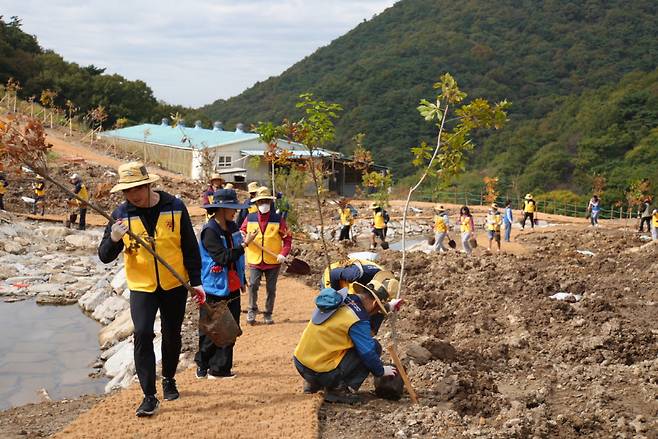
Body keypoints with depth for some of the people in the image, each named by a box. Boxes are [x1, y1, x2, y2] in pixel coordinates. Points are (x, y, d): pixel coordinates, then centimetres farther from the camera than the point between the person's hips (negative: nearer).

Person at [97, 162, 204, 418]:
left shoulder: (175, 207, -7)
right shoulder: (121, 214, -7)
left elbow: (190, 247, 0)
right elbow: (105, 256, -8)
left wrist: (196, 281, -1)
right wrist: (114, 239, -29)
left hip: (175, 285, 1)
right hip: (141, 287, 0)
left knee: (172, 336, 13)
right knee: (142, 335, -14)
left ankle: (169, 379, 38)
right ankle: (149, 396, -7)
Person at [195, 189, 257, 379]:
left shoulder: (232, 228, 8)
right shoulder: (210, 231, -15)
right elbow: (223, 258, -23)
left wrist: (243, 280, 22)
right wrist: (244, 245, -22)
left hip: (232, 288, 8)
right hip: (215, 290, -8)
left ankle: (220, 368, 18)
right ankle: (202, 366, 13)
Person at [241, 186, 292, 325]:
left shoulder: (278, 219, 0)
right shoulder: (249, 218, 3)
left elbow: (287, 238, 2)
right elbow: (242, 232, 15)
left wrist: (284, 254, -12)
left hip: (273, 261, 0)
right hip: (255, 261, 0)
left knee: (271, 289, 6)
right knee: (253, 285, -16)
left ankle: (268, 315, 20)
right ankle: (252, 311, 3)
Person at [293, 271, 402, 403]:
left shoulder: (340, 297, 6)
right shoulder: (357, 320, -18)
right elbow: (368, 353, -12)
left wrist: (387, 308, 20)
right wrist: (381, 371, 6)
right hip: (322, 372, -8)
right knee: (375, 347, 0)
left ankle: (312, 384, 23)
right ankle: (339, 390, -3)